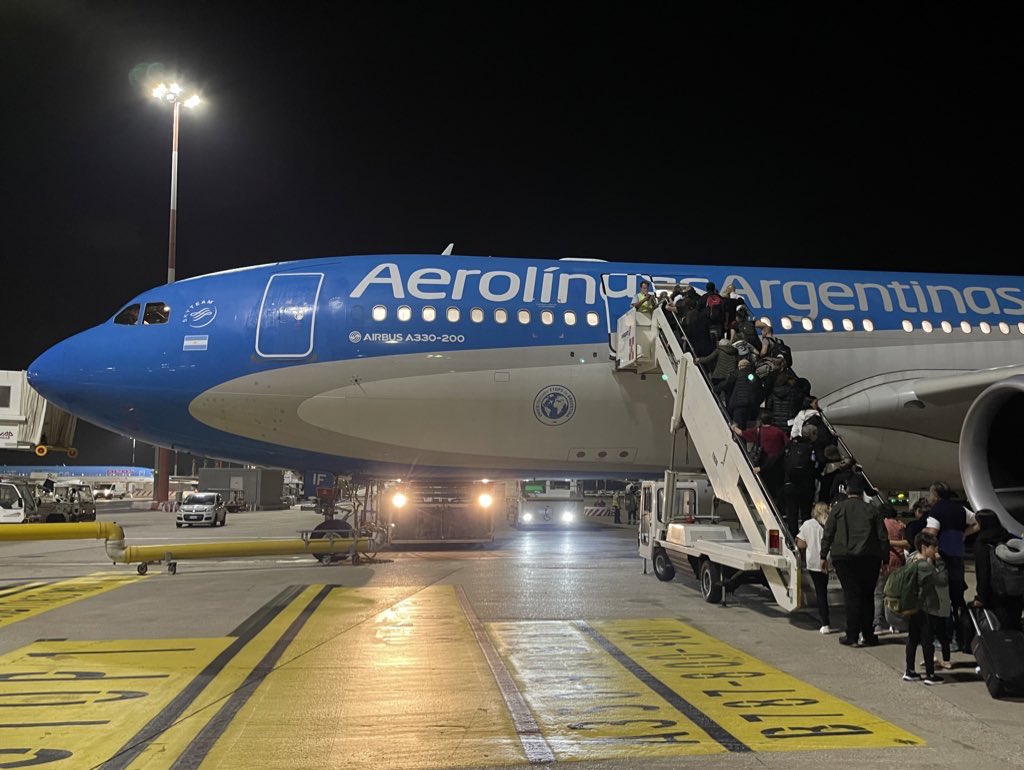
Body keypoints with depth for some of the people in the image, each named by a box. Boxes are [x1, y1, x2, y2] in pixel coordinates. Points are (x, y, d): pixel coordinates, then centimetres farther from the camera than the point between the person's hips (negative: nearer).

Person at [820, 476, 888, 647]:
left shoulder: (838, 508, 4)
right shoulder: (872, 510, 9)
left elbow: (828, 534, 1)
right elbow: (883, 537, 6)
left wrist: (824, 556, 6)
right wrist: (885, 559, 9)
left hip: (843, 557, -1)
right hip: (869, 558, 2)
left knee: (852, 595, 0)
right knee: (867, 595, 9)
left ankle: (852, 636, -1)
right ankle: (868, 636, 13)